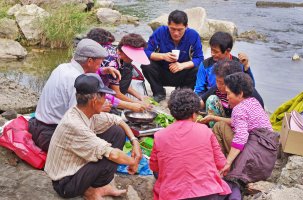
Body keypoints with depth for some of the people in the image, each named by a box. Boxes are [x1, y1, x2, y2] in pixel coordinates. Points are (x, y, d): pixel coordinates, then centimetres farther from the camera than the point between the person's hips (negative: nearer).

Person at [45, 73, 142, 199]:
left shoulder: (88, 113, -7)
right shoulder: (74, 125, -33)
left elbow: (118, 120, 8)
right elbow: (112, 154, -31)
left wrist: (135, 141, -5)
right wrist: (133, 162, -13)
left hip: (78, 165, 8)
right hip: (66, 184, -8)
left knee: (118, 132, 0)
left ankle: (98, 185, 5)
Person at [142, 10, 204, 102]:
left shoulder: (193, 35, -15)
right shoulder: (160, 32, -15)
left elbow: (199, 58, -18)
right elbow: (146, 52, -16)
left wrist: (182, 65, -34)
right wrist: (163, 56, -31)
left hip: (182, 76, 0)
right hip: (162, 74, 0)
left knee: (198, 70, -28)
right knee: (146, 65, -26)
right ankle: (159, 93, 0)